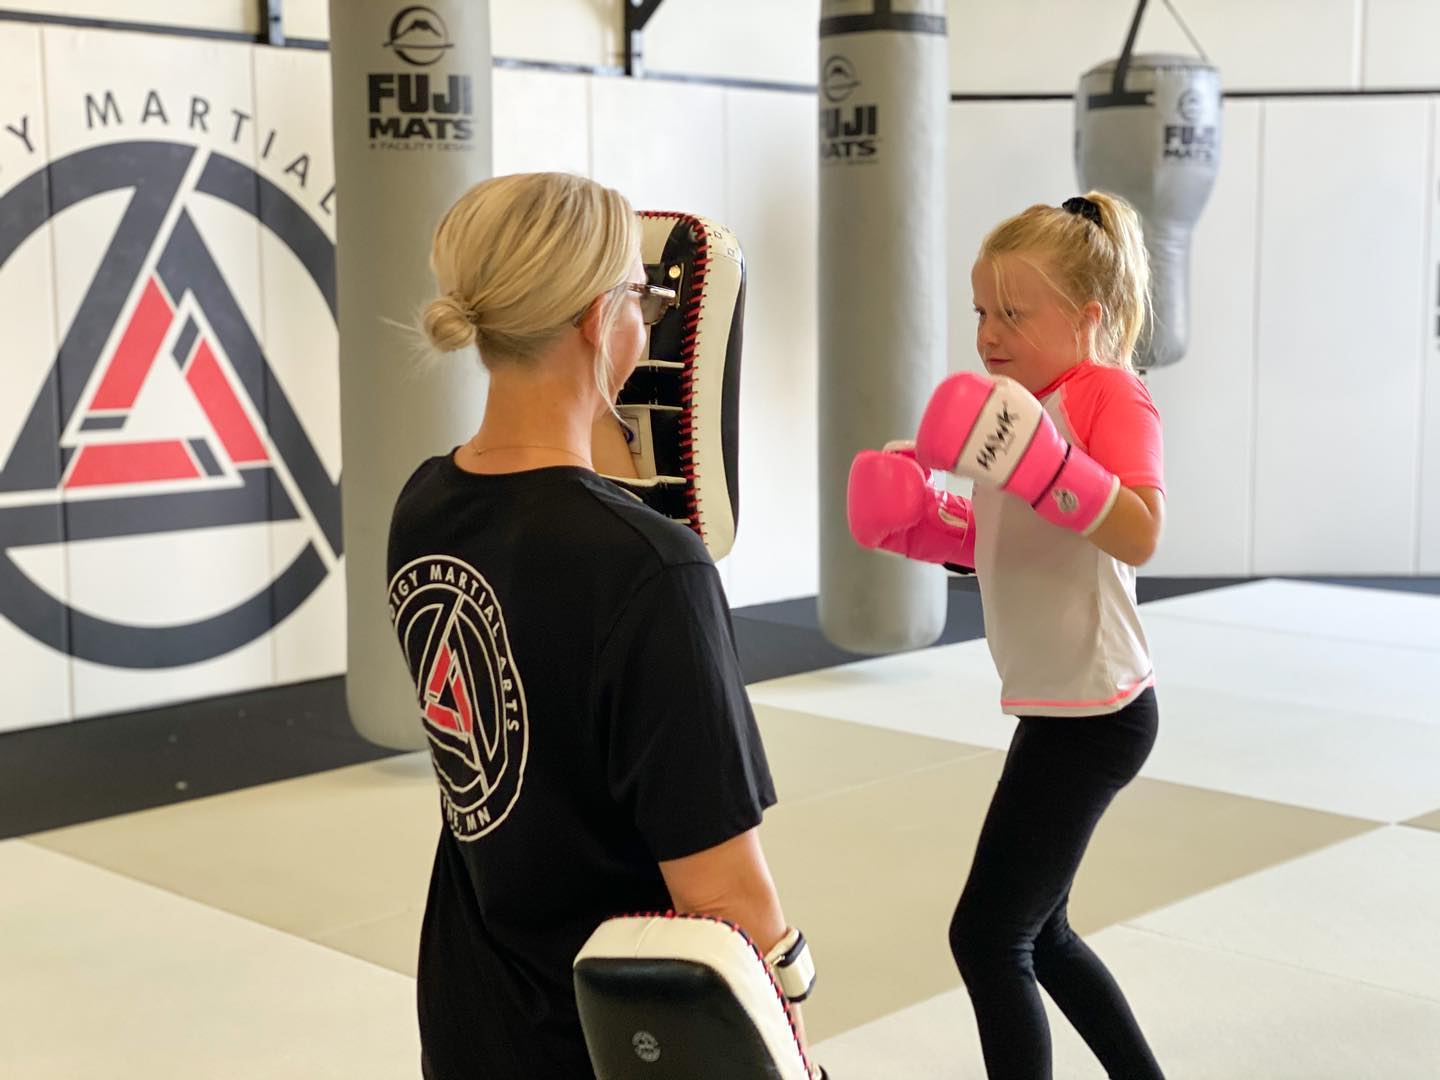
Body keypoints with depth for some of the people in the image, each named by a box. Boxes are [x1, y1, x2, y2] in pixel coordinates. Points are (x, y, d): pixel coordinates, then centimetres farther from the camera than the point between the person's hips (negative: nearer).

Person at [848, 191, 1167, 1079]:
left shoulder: (1111, 394, -16)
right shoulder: (1028, 397, 11)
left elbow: (1139, 534, -32)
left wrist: (1034, 455, -40)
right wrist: (920, 519, 2)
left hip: (1095, 713, -10)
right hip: (1058, 707, 10)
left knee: (988, 936, -5)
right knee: (1038, 934, 21)